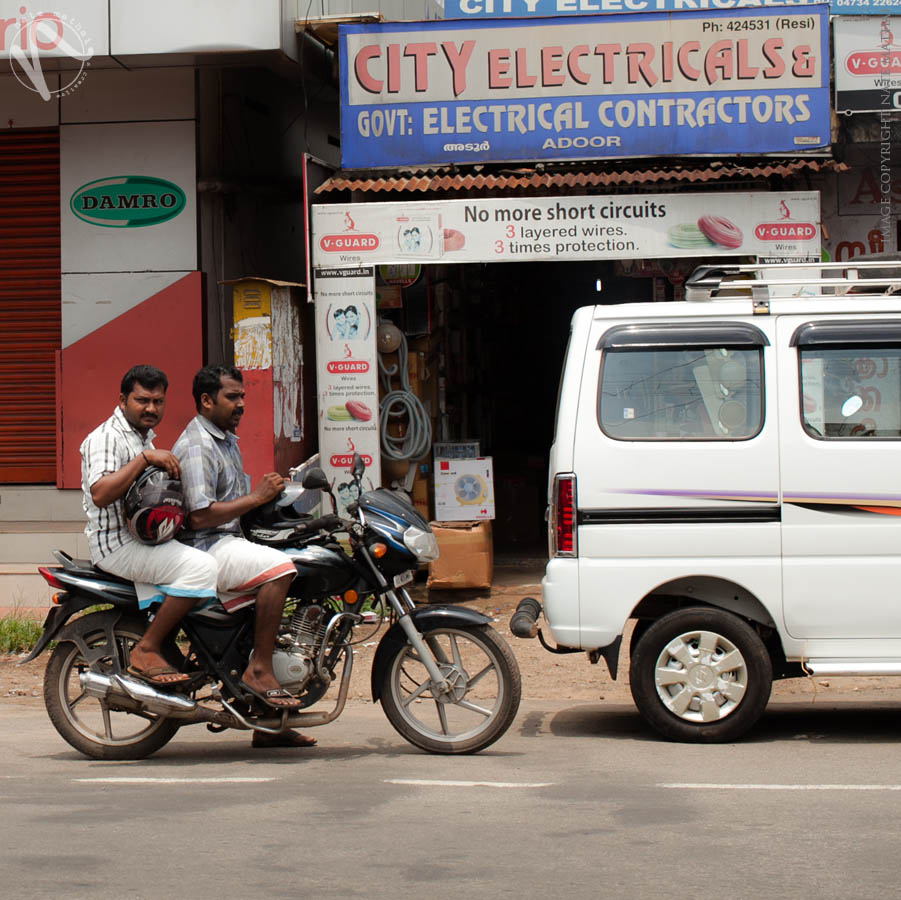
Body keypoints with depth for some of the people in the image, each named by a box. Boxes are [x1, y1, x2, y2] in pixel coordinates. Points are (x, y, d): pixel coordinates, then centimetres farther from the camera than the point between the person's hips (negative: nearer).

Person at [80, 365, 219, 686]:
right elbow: (99, 494, -29)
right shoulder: (106, 437, -13)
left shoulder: (144, 437, 19)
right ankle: (146, 651, -22)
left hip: (145, 537, 11)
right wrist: (145, 458, -31)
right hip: (117, 543, -11)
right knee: (201, 567, -26)